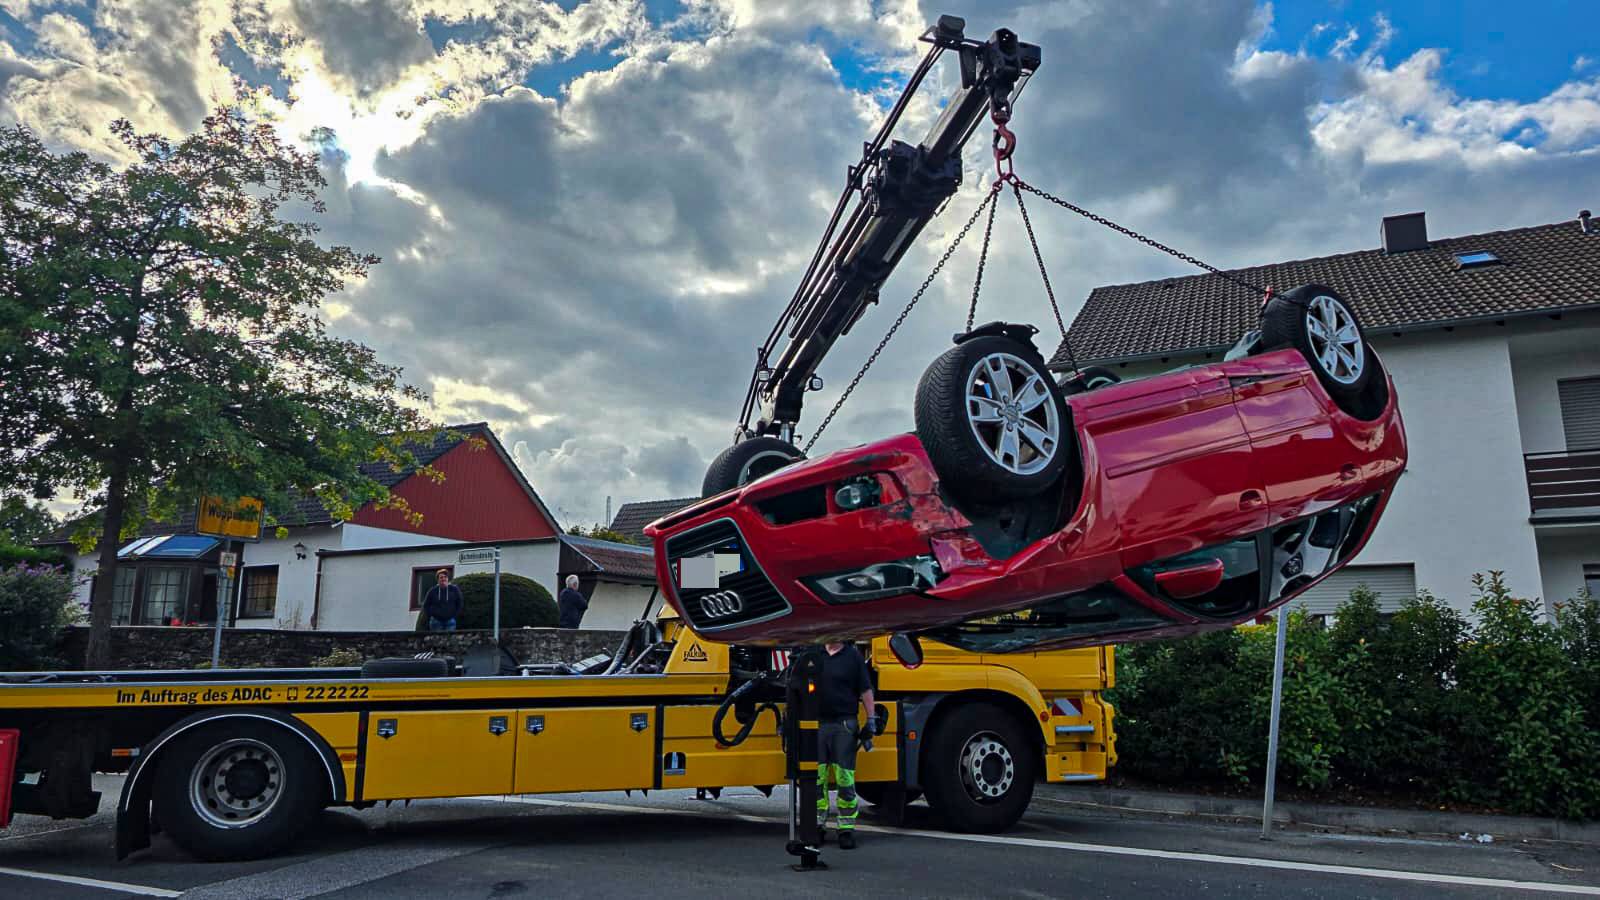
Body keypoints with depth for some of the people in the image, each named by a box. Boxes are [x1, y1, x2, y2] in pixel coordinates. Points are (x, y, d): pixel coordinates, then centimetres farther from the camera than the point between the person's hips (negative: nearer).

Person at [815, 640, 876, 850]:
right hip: (816, 724, 2)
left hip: (844, 725, -2)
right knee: (816, 778, 6)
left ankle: (847, 830, 7)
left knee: (845, 779, -1)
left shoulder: (854, 656, 1)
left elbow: (865, 690, 2)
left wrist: (871, 719, -3)